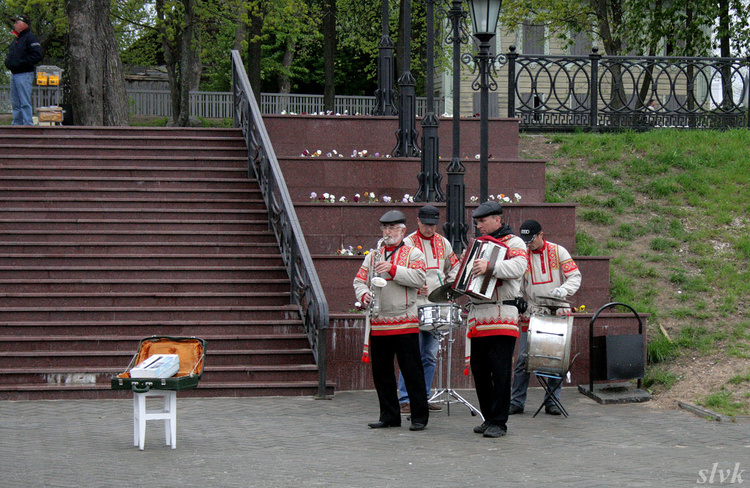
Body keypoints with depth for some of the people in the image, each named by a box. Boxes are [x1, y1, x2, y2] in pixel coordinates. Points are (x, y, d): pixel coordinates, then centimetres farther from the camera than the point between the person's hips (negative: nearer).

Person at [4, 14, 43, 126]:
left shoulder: (30, 38, -8)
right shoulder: (17, 39, 20)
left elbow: (37, 55, -18)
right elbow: (11, 54, 31)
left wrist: (22, 63, -19)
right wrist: (8, 61, 9)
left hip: (24, 74, -9)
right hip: (14, 74, 9)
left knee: (25, 102, -11)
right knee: (15, 103, 11)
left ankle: (28, 124, -11)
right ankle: (17, 123, 16)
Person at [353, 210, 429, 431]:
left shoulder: (413, 253, 3)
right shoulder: (373, 256, 17)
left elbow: (419, 278, -12)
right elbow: (359, 280, 13)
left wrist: (393, 269, -20)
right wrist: (363, 294, -8)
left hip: (405, 323, -5)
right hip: (378, 324, 5)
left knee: (412, 371, -4)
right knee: (381, 372, 8)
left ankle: (419, 417, 1)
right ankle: (389, 416, 17)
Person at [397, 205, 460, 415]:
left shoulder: (443, 244, 14)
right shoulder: (408, 243, -2)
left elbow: (455, 269, 23)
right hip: (414, 306, -5)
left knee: (430, 356, 9)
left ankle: (423, 398, 16)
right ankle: (406, 400, -5)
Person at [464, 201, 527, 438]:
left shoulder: (513, 243, -1)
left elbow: (518, 267, -22)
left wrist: (490, 267, -34)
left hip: (502, 316, -7)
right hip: (478, 317, 7)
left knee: (500, 371, -8)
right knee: (479, 370, 7)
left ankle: (499, 423, -6)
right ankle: (488, 418, 15)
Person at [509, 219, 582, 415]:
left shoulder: (558, 252, 1)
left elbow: (575, 276, -2)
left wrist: (563, 289, -22)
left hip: (558, 313, 0)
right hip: (532, 314, 0)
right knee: (523, 357, -5)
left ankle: (552, 402, 8)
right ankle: (516, 402, 1)